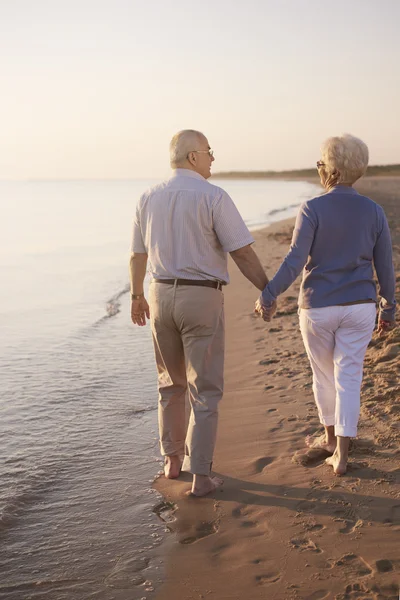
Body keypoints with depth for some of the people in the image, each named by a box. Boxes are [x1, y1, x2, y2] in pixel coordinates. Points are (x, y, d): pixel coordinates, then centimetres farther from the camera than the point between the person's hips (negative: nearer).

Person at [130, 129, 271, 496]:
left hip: (162, 295, 5)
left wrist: (137, 296, 27)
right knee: (205, 391, 3)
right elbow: (243, 253, -13)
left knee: (172, 384, 21)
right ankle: (201, 477, 5)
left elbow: (138, 255, 13)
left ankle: (173, 461, 29)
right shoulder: (213, 197, -12)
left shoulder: (149, 199, 4)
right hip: (202, 300, -5)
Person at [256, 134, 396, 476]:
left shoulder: (312, 210, -12)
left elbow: (295, 262, -19)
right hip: (358, 308, 2)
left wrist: (269, 296, -12)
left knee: (324, 373, 18)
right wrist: (389, 308, 12)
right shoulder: (374, 212, -3)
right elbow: (385, 267, 1)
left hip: (318, 308, -2)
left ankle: (331, 437, 36)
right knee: (348, 379, 6)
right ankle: (340, 455, 2)